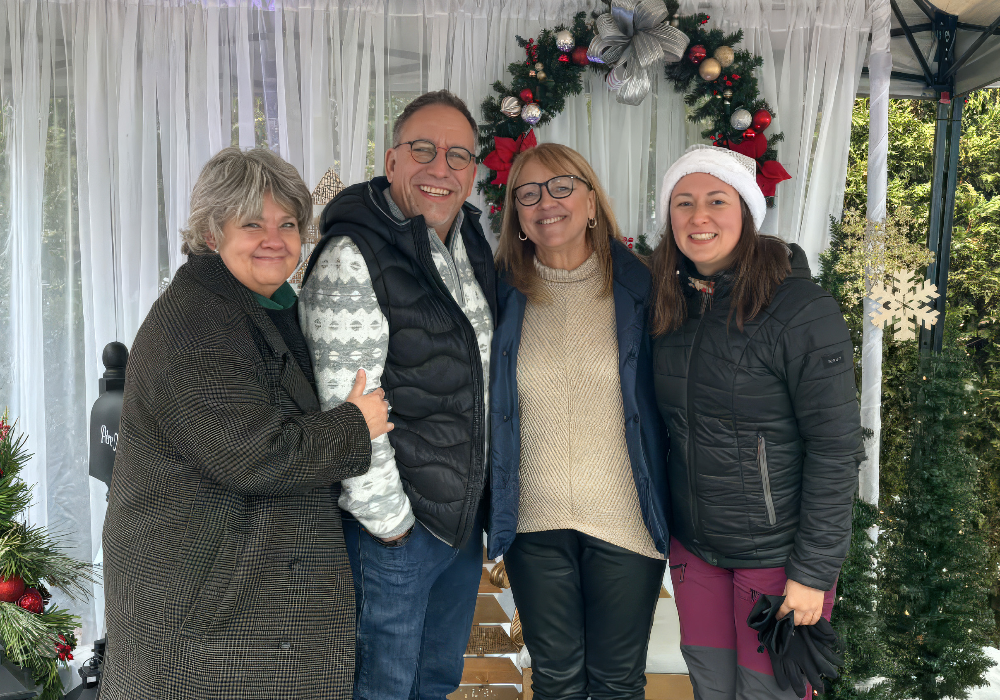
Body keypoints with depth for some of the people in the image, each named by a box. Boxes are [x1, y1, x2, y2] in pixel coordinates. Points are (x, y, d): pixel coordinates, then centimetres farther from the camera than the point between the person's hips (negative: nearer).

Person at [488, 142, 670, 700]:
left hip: (625, 521, -1)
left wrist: (672, 511, -2)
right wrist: (493, 514, 6)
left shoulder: (639, 288, -5)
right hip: (535, 523, 1)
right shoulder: (504, 296, 0)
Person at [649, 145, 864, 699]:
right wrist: (668, 525, 11)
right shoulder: (671, 304, 2)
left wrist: (814, 570, -16)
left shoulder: (802, 311, -18)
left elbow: (835, 449, -17)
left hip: (777, 555, -5)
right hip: (693, 546, 5)